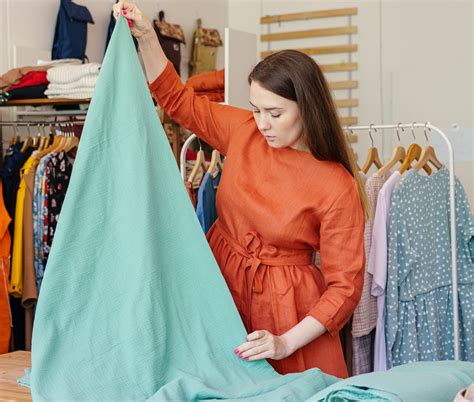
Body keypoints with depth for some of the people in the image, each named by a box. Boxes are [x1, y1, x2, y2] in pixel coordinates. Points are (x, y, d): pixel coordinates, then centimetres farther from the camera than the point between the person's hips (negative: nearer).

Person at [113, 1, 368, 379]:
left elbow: (344, 286, -16)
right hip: (219, 290, 5)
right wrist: (146, 37, 0)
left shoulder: (337, 188, -19)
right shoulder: (243, 131, -4)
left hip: (285, 310, -4)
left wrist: (287, 343, -24)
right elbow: (178, 100, 11)